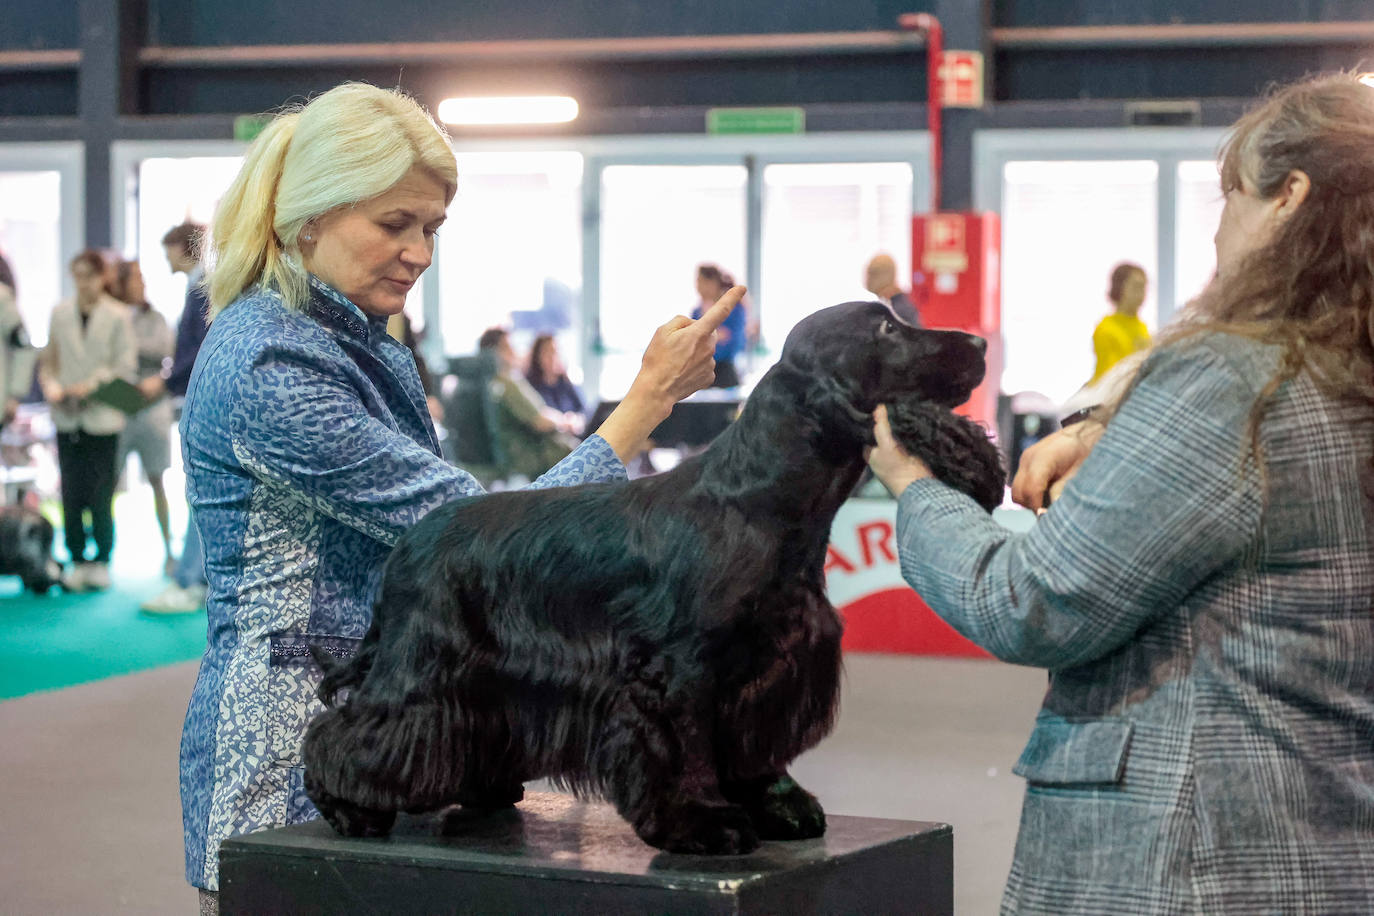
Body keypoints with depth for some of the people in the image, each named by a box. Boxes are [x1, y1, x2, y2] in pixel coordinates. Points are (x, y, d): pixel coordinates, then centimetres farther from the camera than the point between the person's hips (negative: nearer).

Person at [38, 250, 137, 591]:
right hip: (67, 417, 3)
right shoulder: (61, 312, 8)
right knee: (71, 492, 3)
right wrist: (51, 385, -5)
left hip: (102, 417, -3)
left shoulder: (118, 316, -2)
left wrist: (92, 384, -14)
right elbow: (49, 358, 13)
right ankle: (77, 559, 12)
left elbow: (126, 364, -4)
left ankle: (101, 562, 9)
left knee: (100, 494, -2)